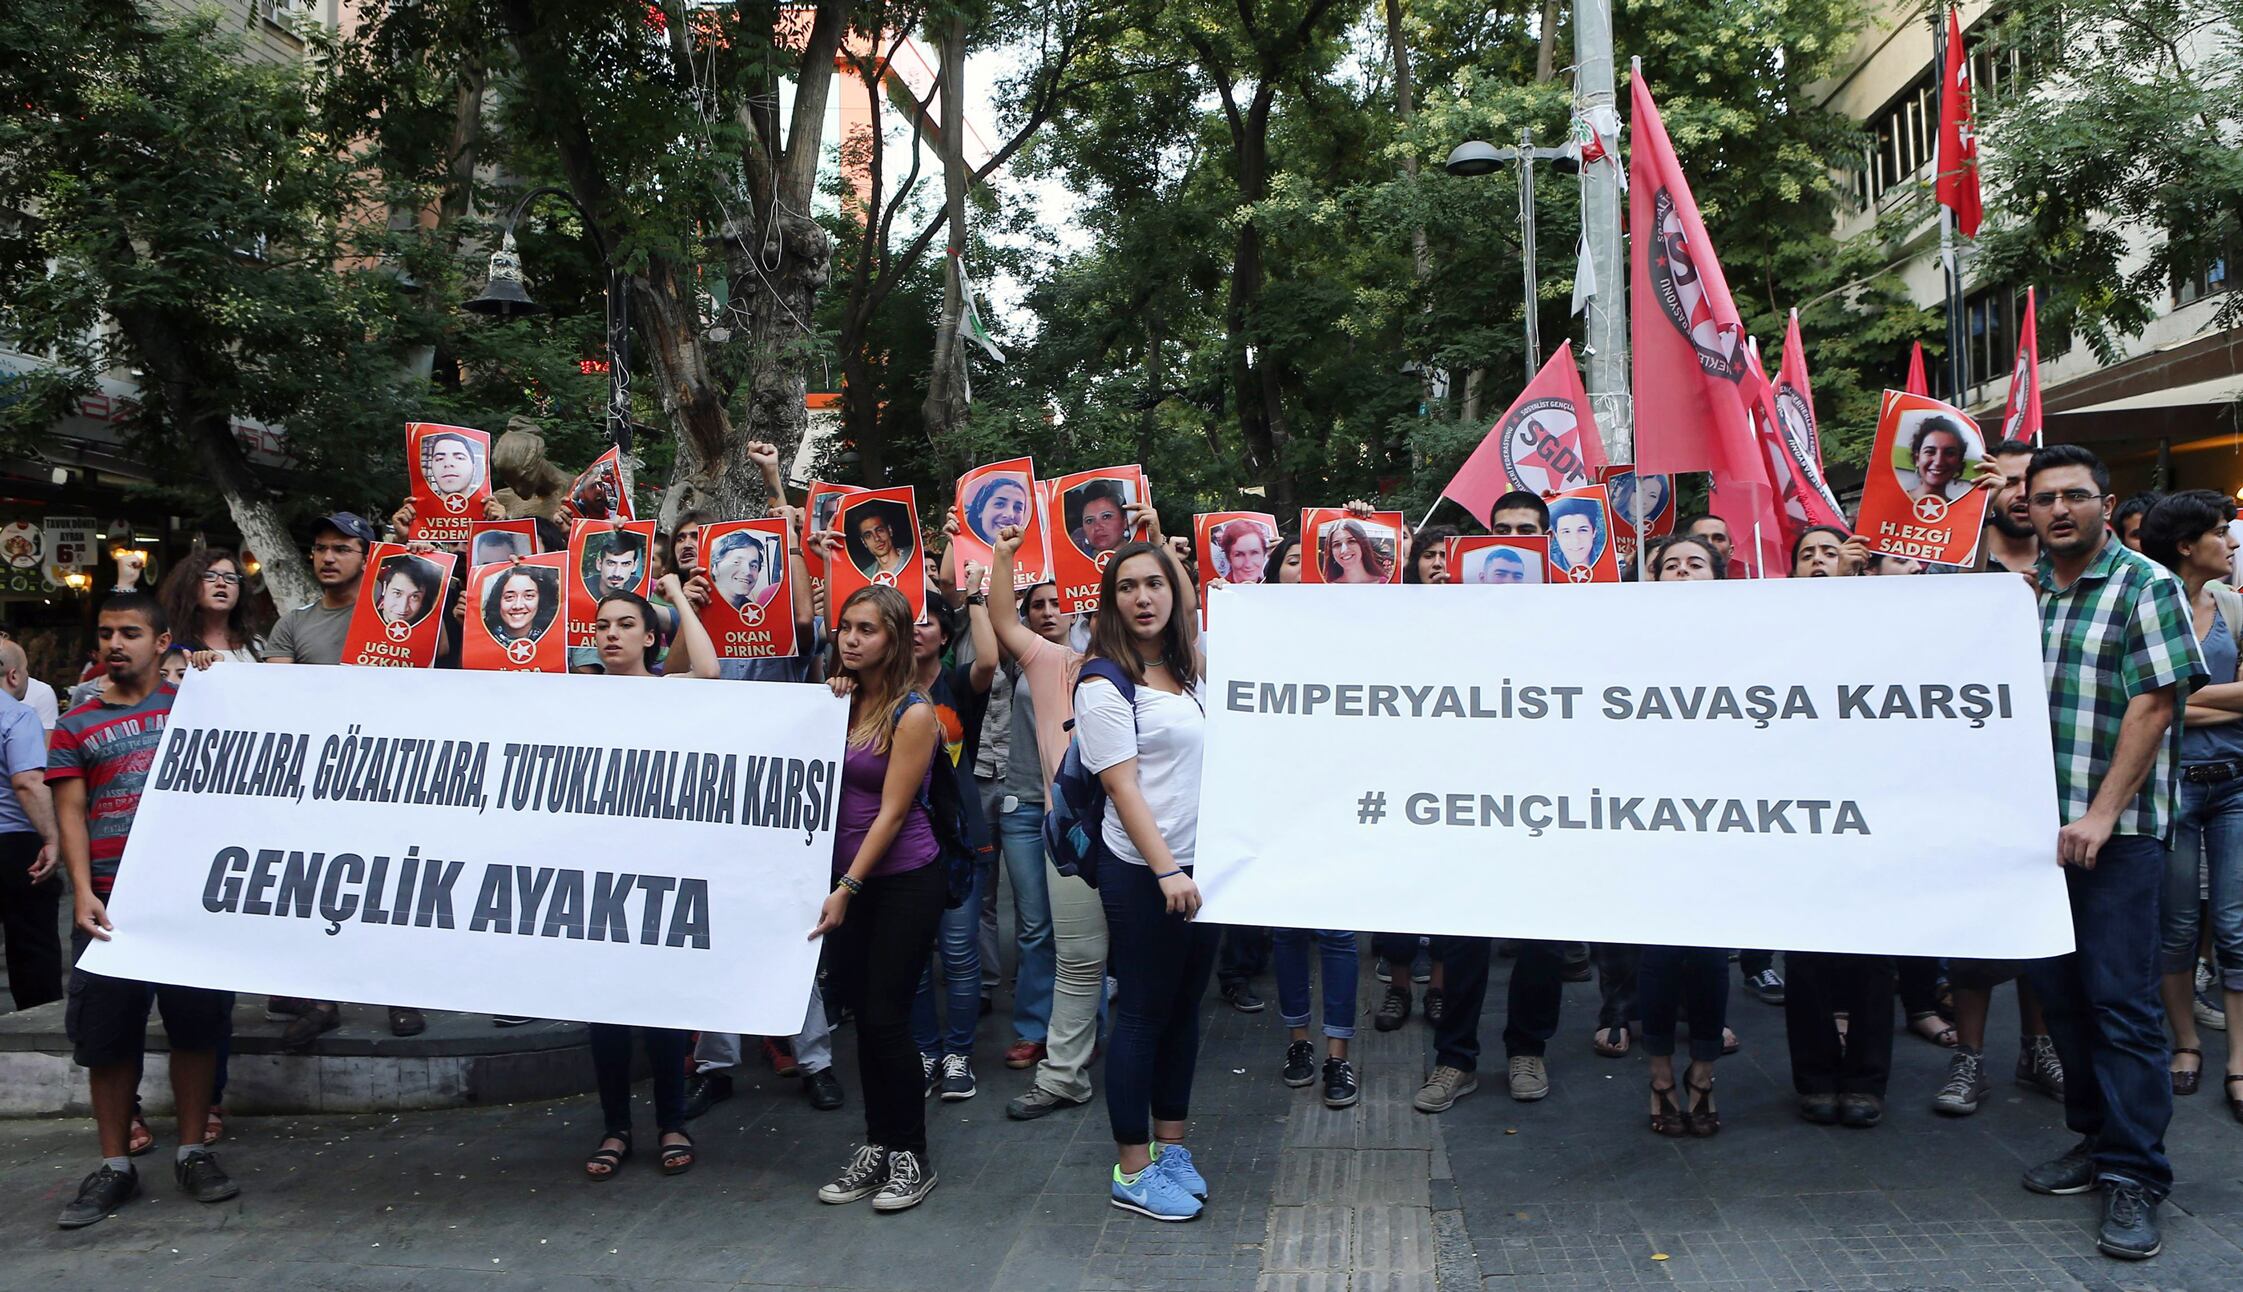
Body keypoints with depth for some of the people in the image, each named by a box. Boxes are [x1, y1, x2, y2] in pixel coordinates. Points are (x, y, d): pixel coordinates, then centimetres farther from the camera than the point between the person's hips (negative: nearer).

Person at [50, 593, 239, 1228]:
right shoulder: (76, 727, 10)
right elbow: (70, 813, 3)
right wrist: (82, 893, -8)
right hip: (112, 900, 0)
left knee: (197, 1022, 4)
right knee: (107, 1031, 4)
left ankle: (193, 1152, 17)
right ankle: (113, 1165, 16)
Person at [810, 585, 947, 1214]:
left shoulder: (913, 714, -12)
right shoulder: (843, 699, 6)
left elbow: (891, 811, -15)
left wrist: (847, 889, -17)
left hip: (904, 880, -6)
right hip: (850, 876, 6)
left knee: (887, 1017, -3)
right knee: (863, 1014, 11)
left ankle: (911, 1156, 12)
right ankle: (877, 1148, 24)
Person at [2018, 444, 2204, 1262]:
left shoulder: (2145, 587, -5)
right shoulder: (2025, 590, 11)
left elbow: (2153, 706, -12)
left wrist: (2101, 814, -17)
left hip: (2116, 829, -6)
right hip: (2037, 823, 6)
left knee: (2121, 1001, -4)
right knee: (2059, 989, 11)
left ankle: (2135, 1176, 3)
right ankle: (2096, 1138, 25)